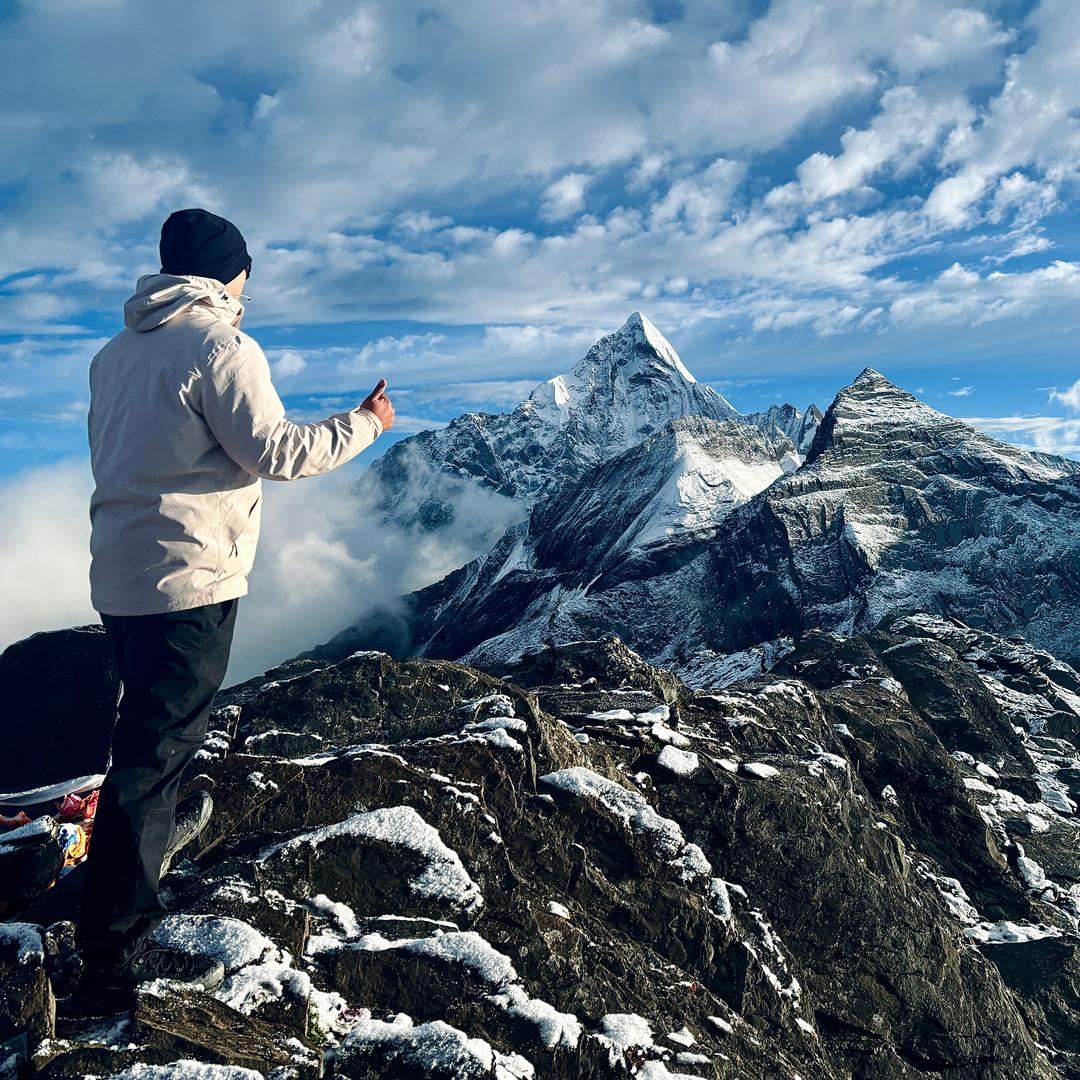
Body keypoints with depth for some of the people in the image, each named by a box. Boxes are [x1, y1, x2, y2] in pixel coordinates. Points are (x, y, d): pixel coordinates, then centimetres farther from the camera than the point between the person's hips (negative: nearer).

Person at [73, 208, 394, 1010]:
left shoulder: (117, 353, 14)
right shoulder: (220, 346, -11)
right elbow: (274, 450, -13)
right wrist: (366, 423, -1)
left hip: (122, 576, 9)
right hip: (189, 579, -9)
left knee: (150, 739, 22)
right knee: (156, 754, -4)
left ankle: (135, 882, 37)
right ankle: (118, 952, 4)